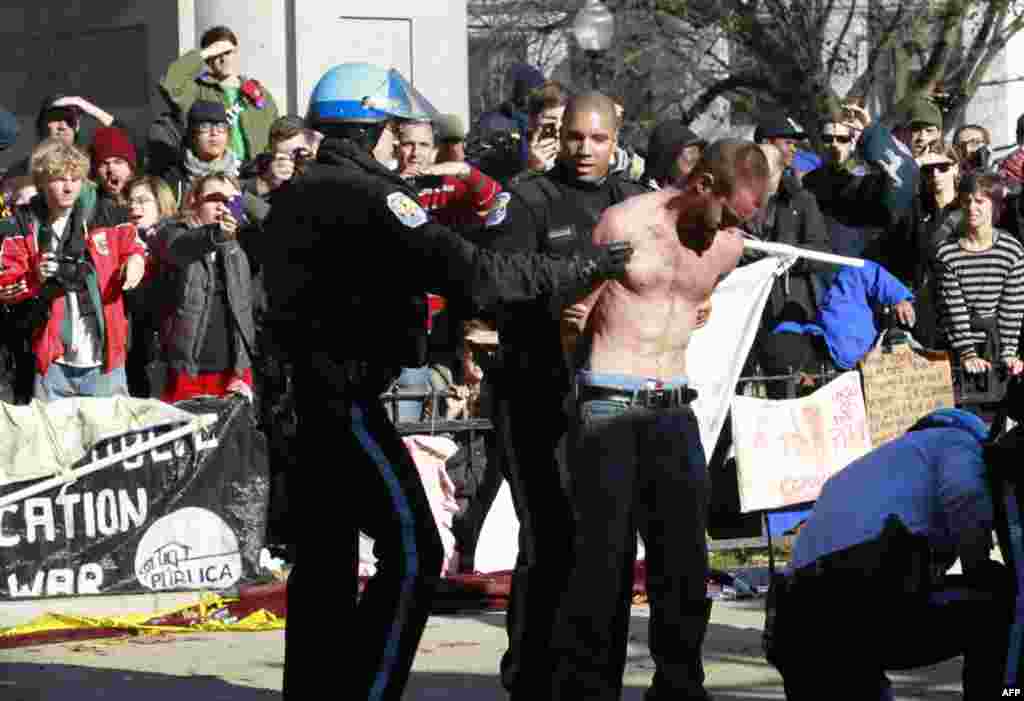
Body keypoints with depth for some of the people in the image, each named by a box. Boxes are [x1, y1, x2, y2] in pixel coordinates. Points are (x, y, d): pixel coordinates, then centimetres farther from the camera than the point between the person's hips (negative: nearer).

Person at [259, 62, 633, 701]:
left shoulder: (295, 194, 13)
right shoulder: (368, 195, -15)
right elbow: (469, 272, -21)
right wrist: (580, 270, -15)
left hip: (300, 391, 10)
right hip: (346, 395, -10)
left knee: (324, 555, 13)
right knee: (413, 553, -9)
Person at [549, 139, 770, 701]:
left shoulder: (729, 244, 8)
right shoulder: (624, 224, -9)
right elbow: (575, 311, -2)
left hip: (673, 408, 5)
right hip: (608, 404, -5)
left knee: (684, 555, 2)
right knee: (604, 551, -8)